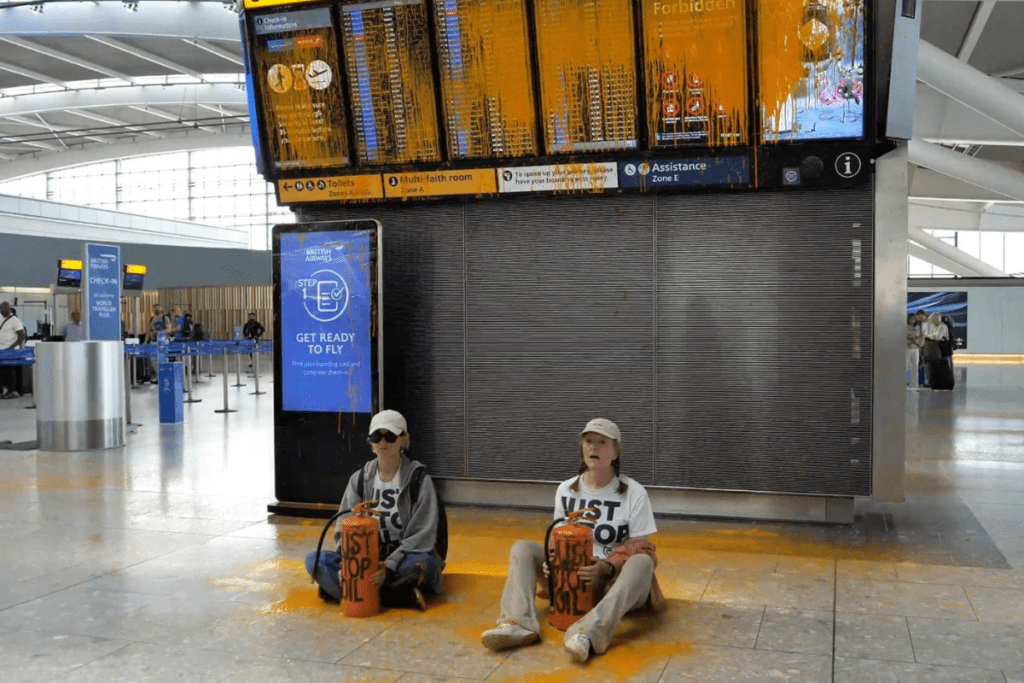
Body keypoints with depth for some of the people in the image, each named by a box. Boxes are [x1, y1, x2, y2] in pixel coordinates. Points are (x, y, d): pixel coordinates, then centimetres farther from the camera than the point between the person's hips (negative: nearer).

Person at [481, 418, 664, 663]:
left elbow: (640, 549, -8)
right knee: (523, 548, -14)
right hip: (574, 576, 3)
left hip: (616, 581, -3)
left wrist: (606, 568, -26)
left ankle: (589, 632, -52)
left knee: (642, 561, -35)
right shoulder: (565, 490, 3)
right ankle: (519, 623, -37)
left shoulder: (634, 493, -7)